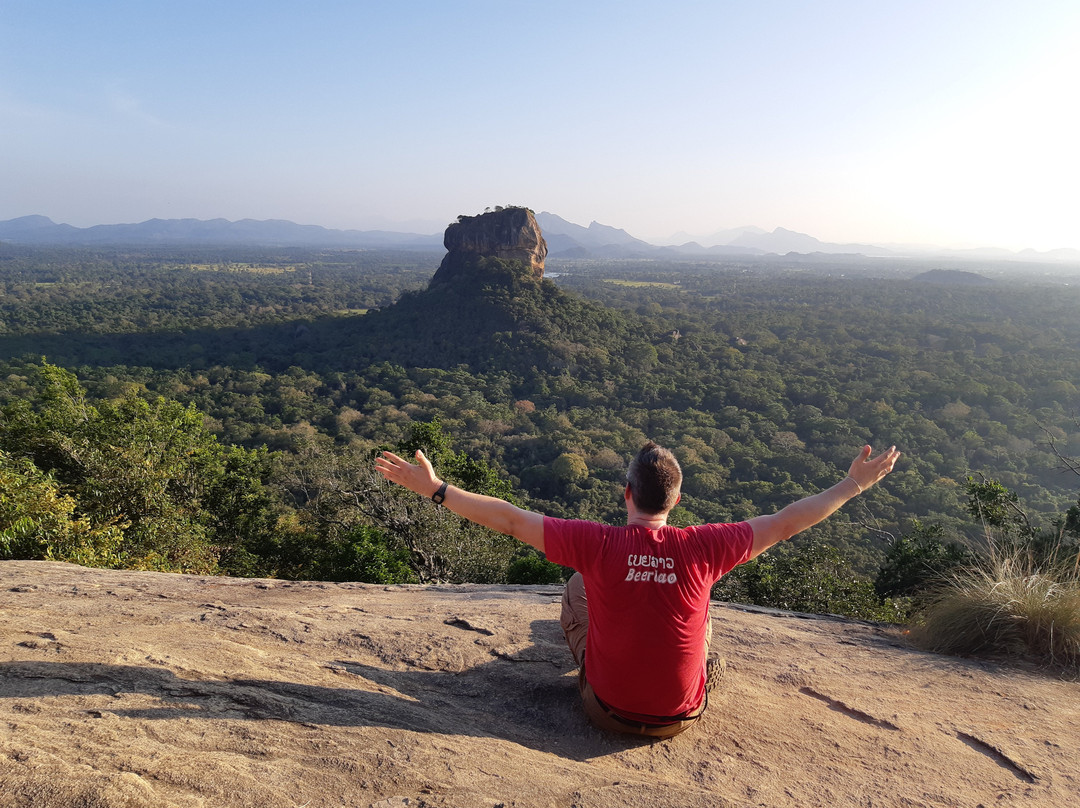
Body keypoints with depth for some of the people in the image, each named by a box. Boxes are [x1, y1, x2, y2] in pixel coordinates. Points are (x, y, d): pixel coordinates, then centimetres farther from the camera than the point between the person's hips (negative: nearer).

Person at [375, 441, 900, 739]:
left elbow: (509, 519, -19)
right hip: (683, 717, 1)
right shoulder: (702, 548, -19)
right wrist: (854, 485, 3)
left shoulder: (596, 544, -22)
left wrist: (434, 489, -11)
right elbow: (786, 523, -9)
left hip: (608, 711, -1)